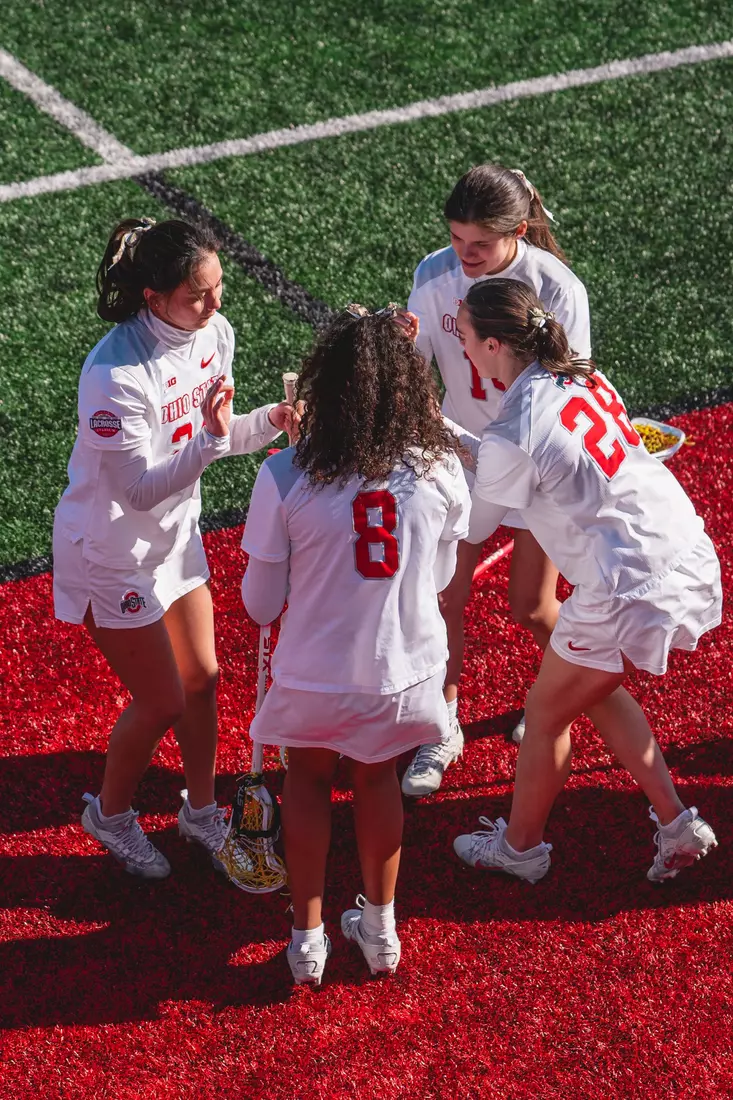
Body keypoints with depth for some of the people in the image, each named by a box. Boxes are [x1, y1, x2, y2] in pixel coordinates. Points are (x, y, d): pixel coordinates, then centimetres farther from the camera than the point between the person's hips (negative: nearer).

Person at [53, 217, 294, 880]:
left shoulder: (214, 333, -10)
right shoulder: (116, 374, -33)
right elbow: (140, 489, -29)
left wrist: (270, 421, -16)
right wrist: (209, 437, -40)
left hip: (175, 535, 7)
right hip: (111, 552, -7)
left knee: (202, 678, 16)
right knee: (162, 703, 3)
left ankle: (202, 810, 39)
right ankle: (111, 813, 31)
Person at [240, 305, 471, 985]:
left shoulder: (285, 477, -21)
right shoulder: (441, 470, -14)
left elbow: (261, 606, -11)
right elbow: (440, 577, 2)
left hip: (315, 679, -2)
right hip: (407, 672, 2)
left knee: (307, 780, 26)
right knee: (378, 780, 28)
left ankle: (307, 938, 36)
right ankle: (379, 928, 42)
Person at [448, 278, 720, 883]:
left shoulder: (512, 438, -17)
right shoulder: (585, 376, 5)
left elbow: (473, 535, -2)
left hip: (630, 589, -8)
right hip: (690, 556, 8)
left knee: (547, 711, 15)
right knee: (595, 688, 28)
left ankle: (520, 846, 35)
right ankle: (677, 825, 30)